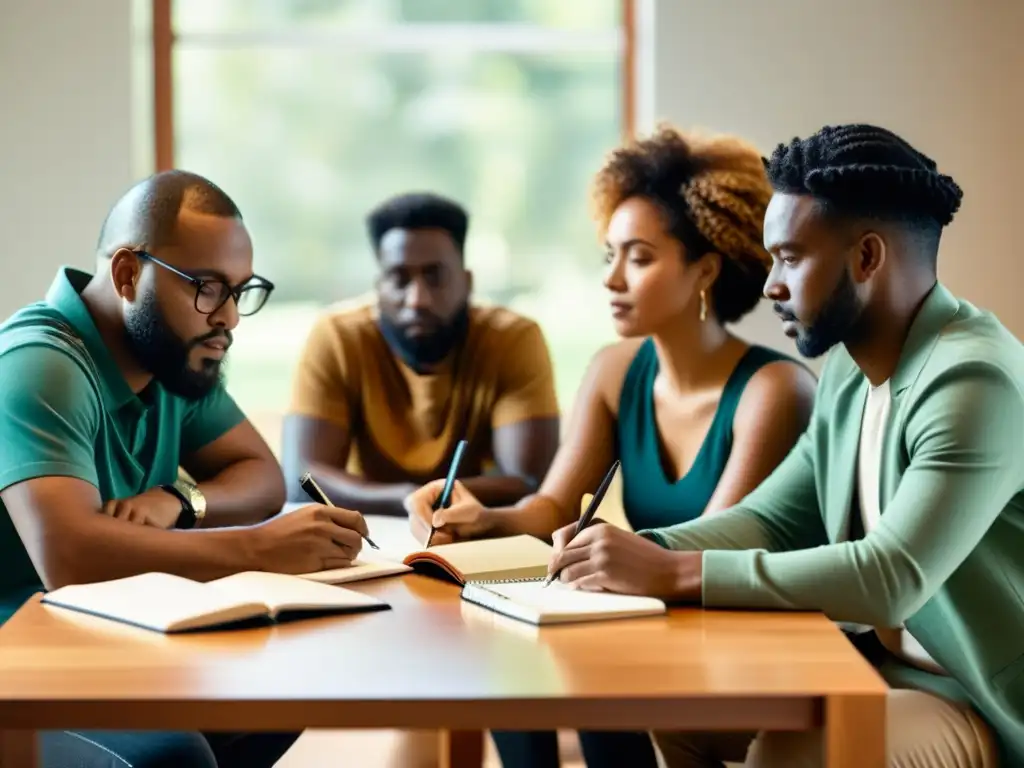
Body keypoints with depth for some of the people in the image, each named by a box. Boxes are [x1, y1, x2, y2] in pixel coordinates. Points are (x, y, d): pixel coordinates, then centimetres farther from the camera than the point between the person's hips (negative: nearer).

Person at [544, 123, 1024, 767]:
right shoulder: (851, 371, 6)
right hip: (881, 661, 9)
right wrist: (644, 552, -11)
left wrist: (673, 572, -30)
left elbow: (891, 578, -33)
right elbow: (770, 520, 8)